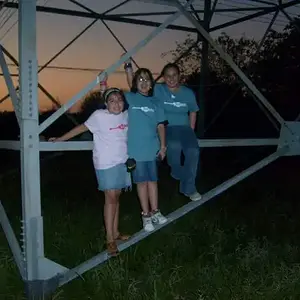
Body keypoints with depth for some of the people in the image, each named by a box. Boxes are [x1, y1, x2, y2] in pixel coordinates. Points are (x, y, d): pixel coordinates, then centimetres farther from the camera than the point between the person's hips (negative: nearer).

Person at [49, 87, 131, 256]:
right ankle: (110, 240, 1)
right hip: (106, 164, -5)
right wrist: (60, 139, -1)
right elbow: (81, 128, -4)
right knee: (111, 198, -5)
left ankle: (115, 233, 22)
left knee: (116, 197, 12)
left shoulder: (126, 115, 4)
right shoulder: (99, 116, -10)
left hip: (122, 162, 5)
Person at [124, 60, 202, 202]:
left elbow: (193, 112, 19)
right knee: (174, 145, -38)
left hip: (184, 128, 3)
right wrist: (128, 66, -18)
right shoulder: (158, 90, -1)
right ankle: (177, 172, -4)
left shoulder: (188, 93, 7)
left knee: (193, 151, -26)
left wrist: (191, 131, 10)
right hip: (166, 128, -3)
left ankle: (189, 188, -6)